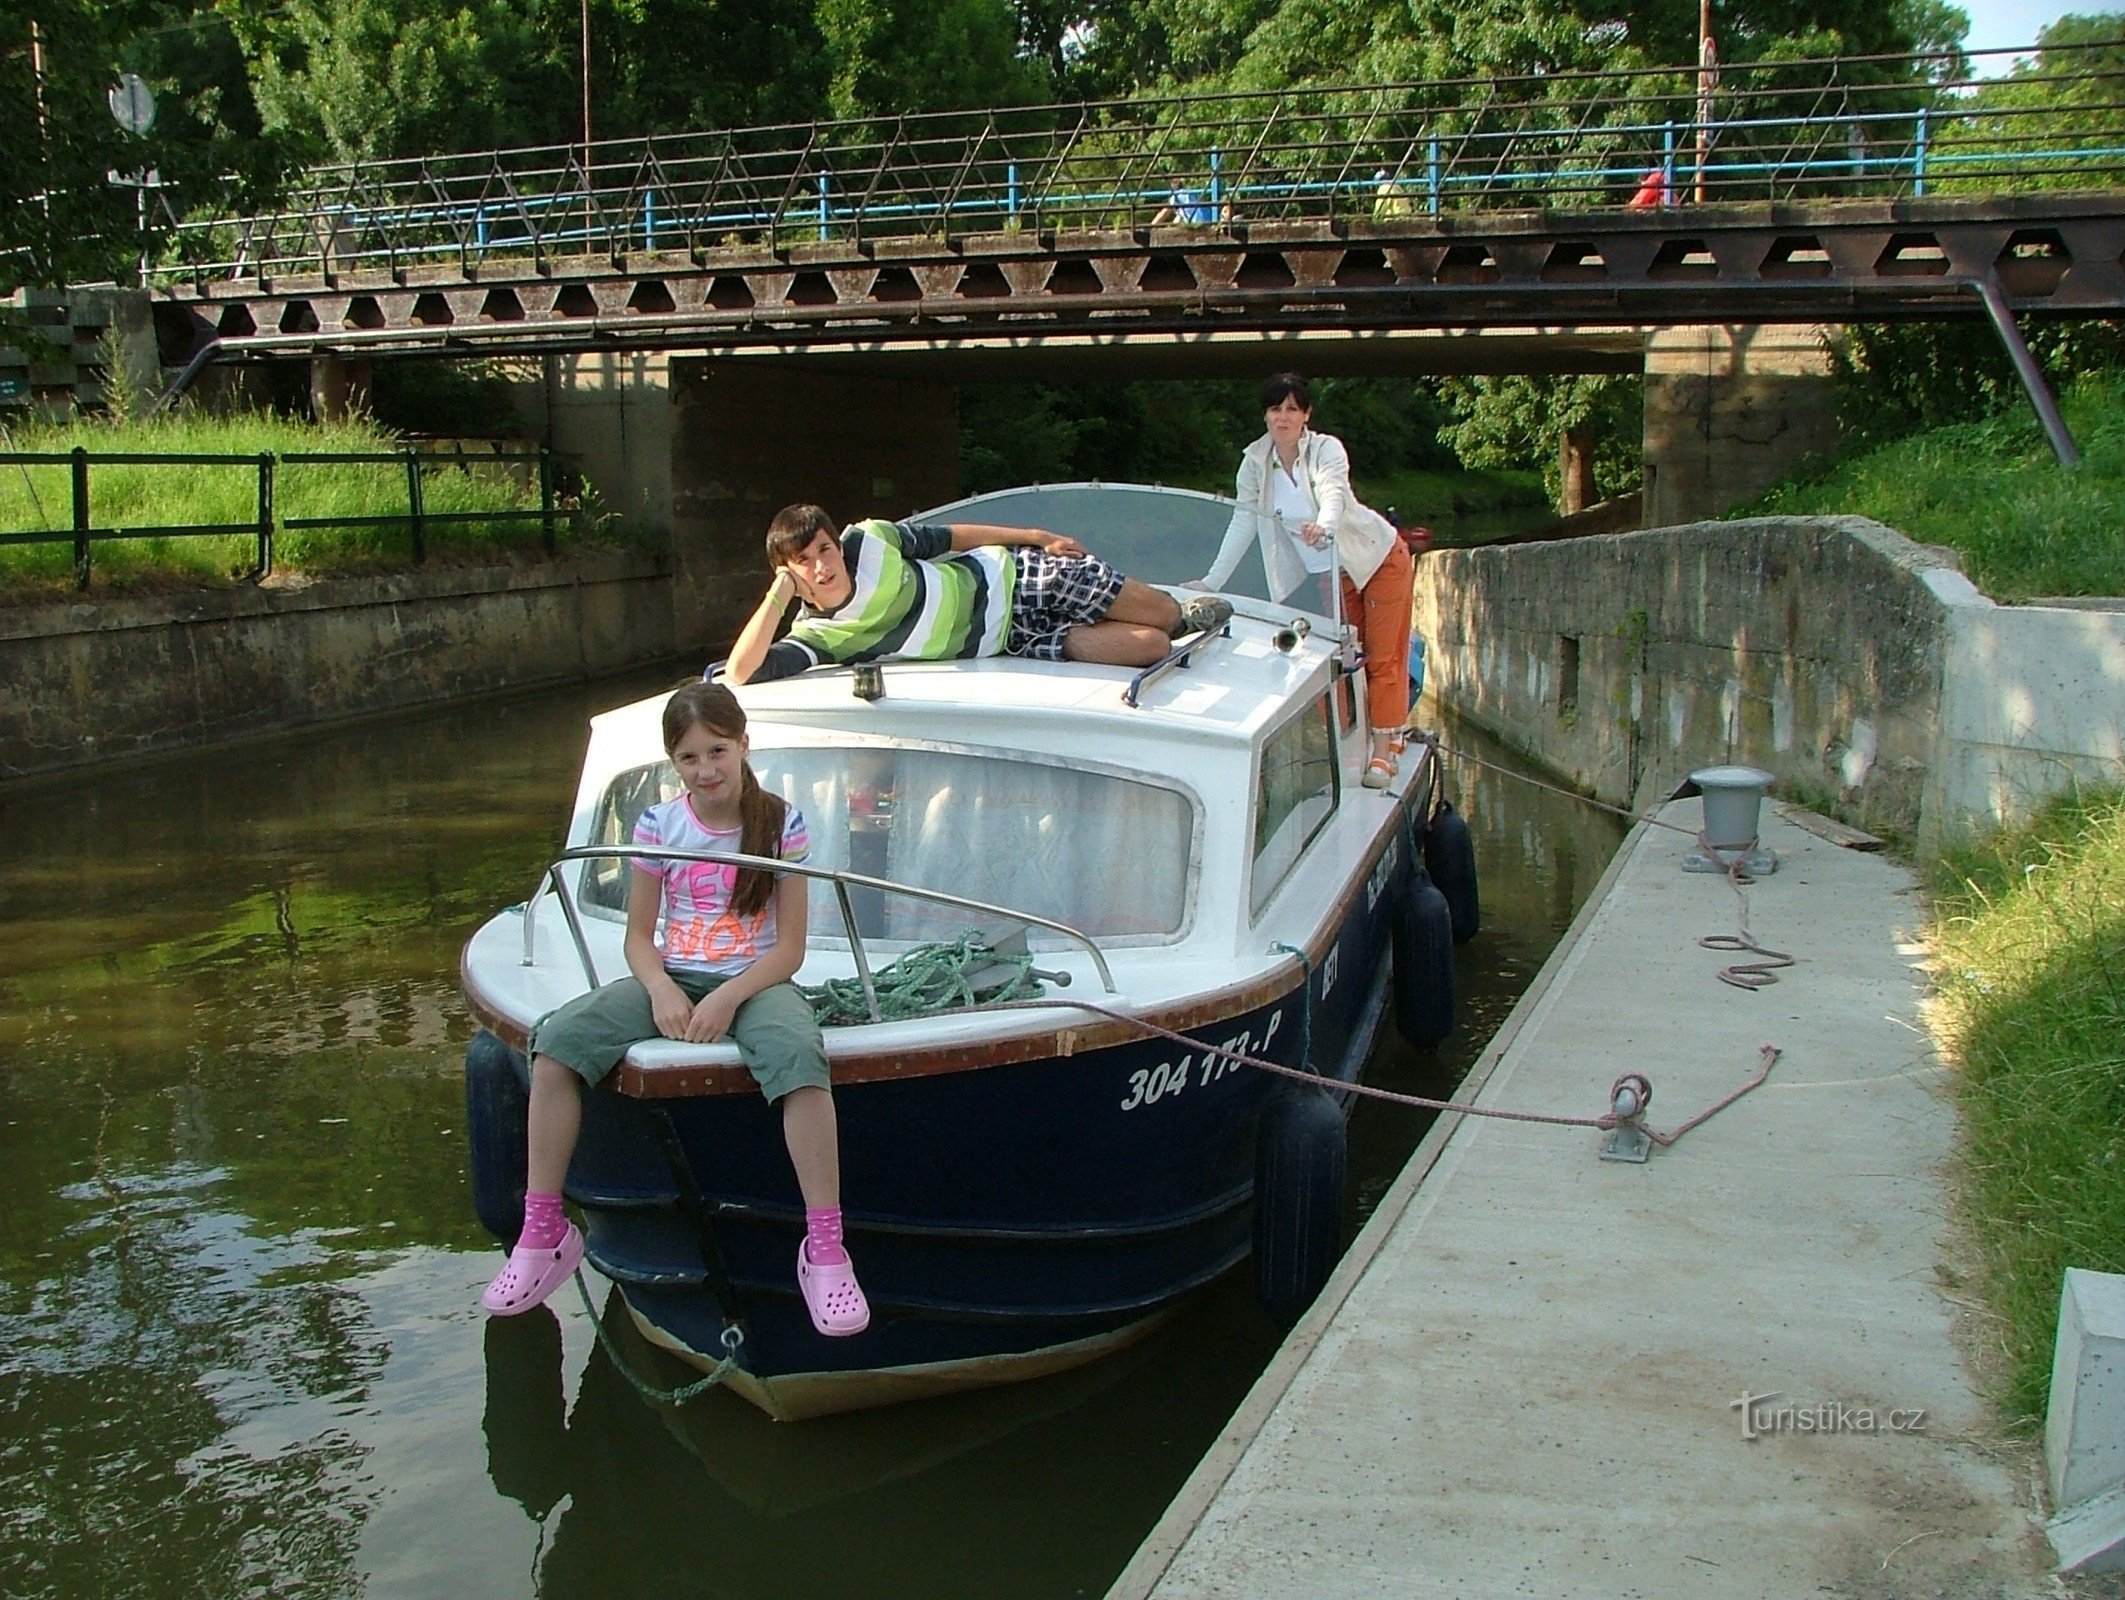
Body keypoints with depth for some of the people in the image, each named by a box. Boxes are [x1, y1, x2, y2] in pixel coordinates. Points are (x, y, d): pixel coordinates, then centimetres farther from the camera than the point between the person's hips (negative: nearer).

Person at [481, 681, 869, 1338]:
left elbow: (789, 948, -4)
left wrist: (727, 999, -19)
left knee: (799, 1056, -37)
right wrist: (661, 991, -15)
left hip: (756, 981, -3)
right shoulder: (658, 827, 4)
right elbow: (639, 936, 7)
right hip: (673, 979, 3)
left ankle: (824, 1247, -29)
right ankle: (543, 1233, -11)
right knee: (556, 1041, -23)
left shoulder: (782, 825, -2)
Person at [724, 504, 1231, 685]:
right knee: (1150, 647, -10)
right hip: (1011, 641, -1)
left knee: (1164, 618, 4)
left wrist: (1035, 536, 2)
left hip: (1010, 575, 1)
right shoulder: (815, 637, -21)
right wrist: (780, 592, -35)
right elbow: (741, 672, -35)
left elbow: (949, 536, -1)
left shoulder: (870, 541, -17)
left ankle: (1184, 615, 42)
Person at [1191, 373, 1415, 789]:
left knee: (1383, 657, -5)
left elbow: (1333, 491, -39)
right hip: (1332, 575, 4)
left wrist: (1323, 524, -61)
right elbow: (1243, 522, -6)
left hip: (1380, 561, -4)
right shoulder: (1255, 461, -8)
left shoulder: (1326, 448, -20)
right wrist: (1212, 581, -11)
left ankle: (1383, 751, -3)